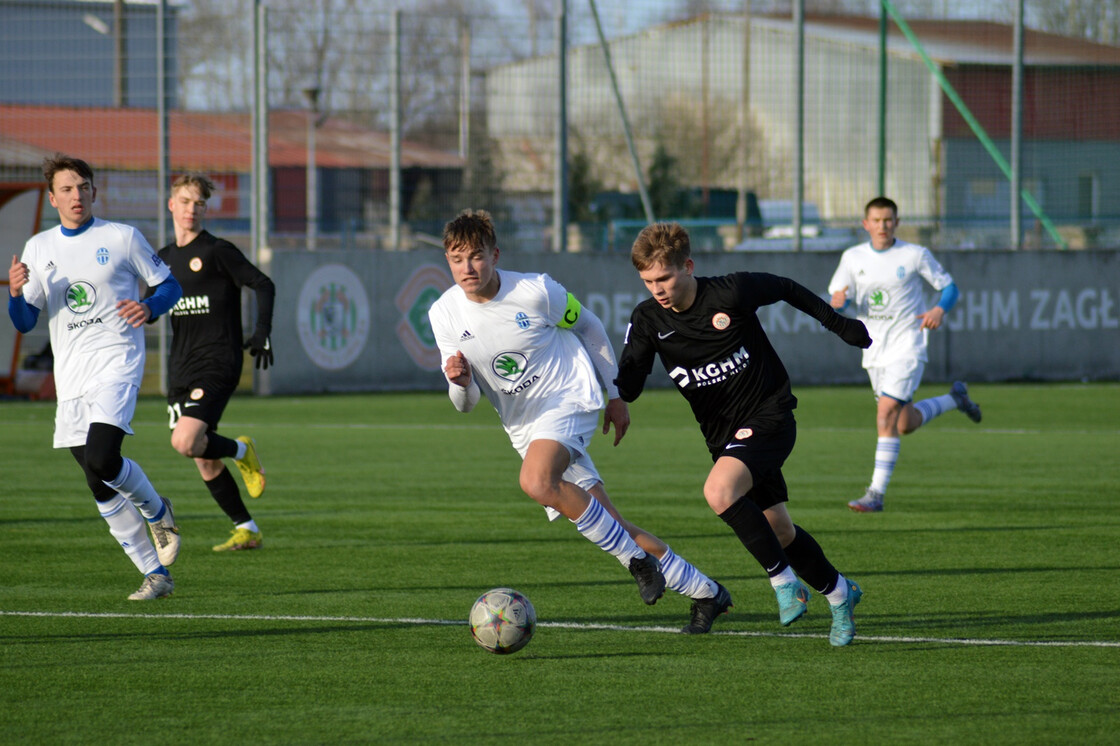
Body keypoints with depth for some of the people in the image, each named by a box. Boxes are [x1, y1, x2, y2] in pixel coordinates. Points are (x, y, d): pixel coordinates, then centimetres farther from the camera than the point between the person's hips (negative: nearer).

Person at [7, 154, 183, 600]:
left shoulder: (122, 238, 1)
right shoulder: (38, 249, 11)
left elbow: (169, 285, 8)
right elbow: (25, 322, 11)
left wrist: (149, 308, -13)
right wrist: (15, 293, -11)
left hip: (116, 363, -5)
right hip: (70, 376, 5)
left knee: (101, 459, -24)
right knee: (100, 487, 2)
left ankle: (157, 511, 6)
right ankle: (156, 573, 11)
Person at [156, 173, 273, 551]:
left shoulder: (217, 252, -5)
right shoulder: (164, 258, 14)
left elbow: (263, 285, -6)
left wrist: (262, 332, -15)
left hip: (216, 363, -7)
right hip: (181, 367, 7)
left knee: (186, 442, -24)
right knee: (204, 463, 5)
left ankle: (241, 450, 6)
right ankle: (246, 530, 15)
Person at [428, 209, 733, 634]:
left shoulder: (535, 291, -14)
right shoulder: (444, 314, -6)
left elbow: (588, 327, 5)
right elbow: (465, 403, -1)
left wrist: (615, 396, 11)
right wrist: (460, 382, -26)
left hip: (570, 401, -5)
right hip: (524, 429, 5)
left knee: (536, 482, -34)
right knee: (612, 530, 3)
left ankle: (637, 561, -19)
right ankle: (706, 594, 18)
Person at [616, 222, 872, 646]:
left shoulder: (731, 293, -18)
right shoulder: (647, 320, -6)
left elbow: (787, 290, 0)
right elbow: (627, 386, -8)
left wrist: (838, 324, 10)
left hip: (769, 418, -6)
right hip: (723, 435, 6)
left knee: (719, 492, -29)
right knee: (777, 530, 11)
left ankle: (783, 578, -13)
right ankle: (838, 593, 34)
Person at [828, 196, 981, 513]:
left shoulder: (915, 255, -6)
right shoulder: (853, 258, 4)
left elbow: (950, 287, 2)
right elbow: (838, 300, 4)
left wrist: (940, 309, -19)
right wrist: (838, 302, -21)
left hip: (907, 346, -5)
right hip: (874, 350, 5)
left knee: (887, 414, -19)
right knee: (905, 424, 11)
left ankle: (877, 493, -16)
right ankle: (955, 399, 39)